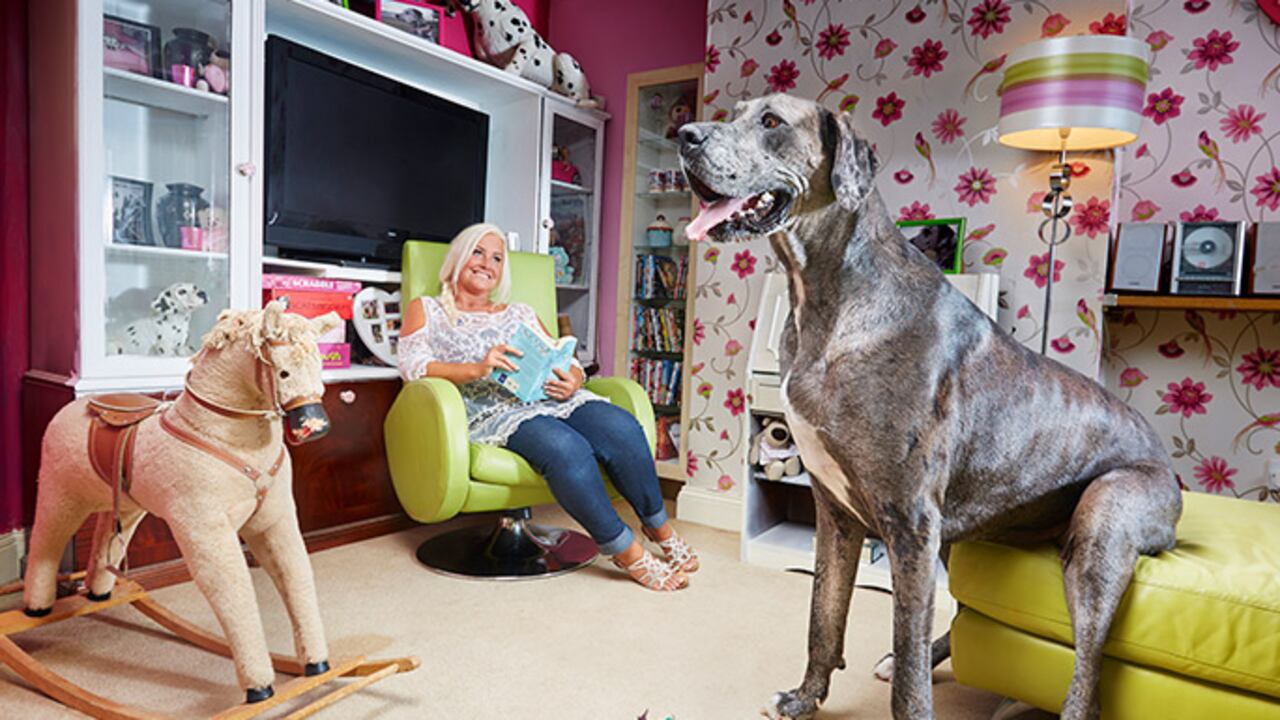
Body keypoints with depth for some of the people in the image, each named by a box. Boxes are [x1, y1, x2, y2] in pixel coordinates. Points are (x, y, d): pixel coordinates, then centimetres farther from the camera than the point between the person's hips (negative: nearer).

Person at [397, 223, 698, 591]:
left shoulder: (521, 313, 30)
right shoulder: (425, 309, 20)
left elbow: (569, 363, 21)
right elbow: (413, 366, 1)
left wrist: (572, 381, -5)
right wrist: (477, 369, -17)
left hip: (548, 397, 4)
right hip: (491, 410, -4)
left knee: (620, 427, -27)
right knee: (566, 448, -35)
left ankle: (660, 529, -7)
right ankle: (628, 553, -21)